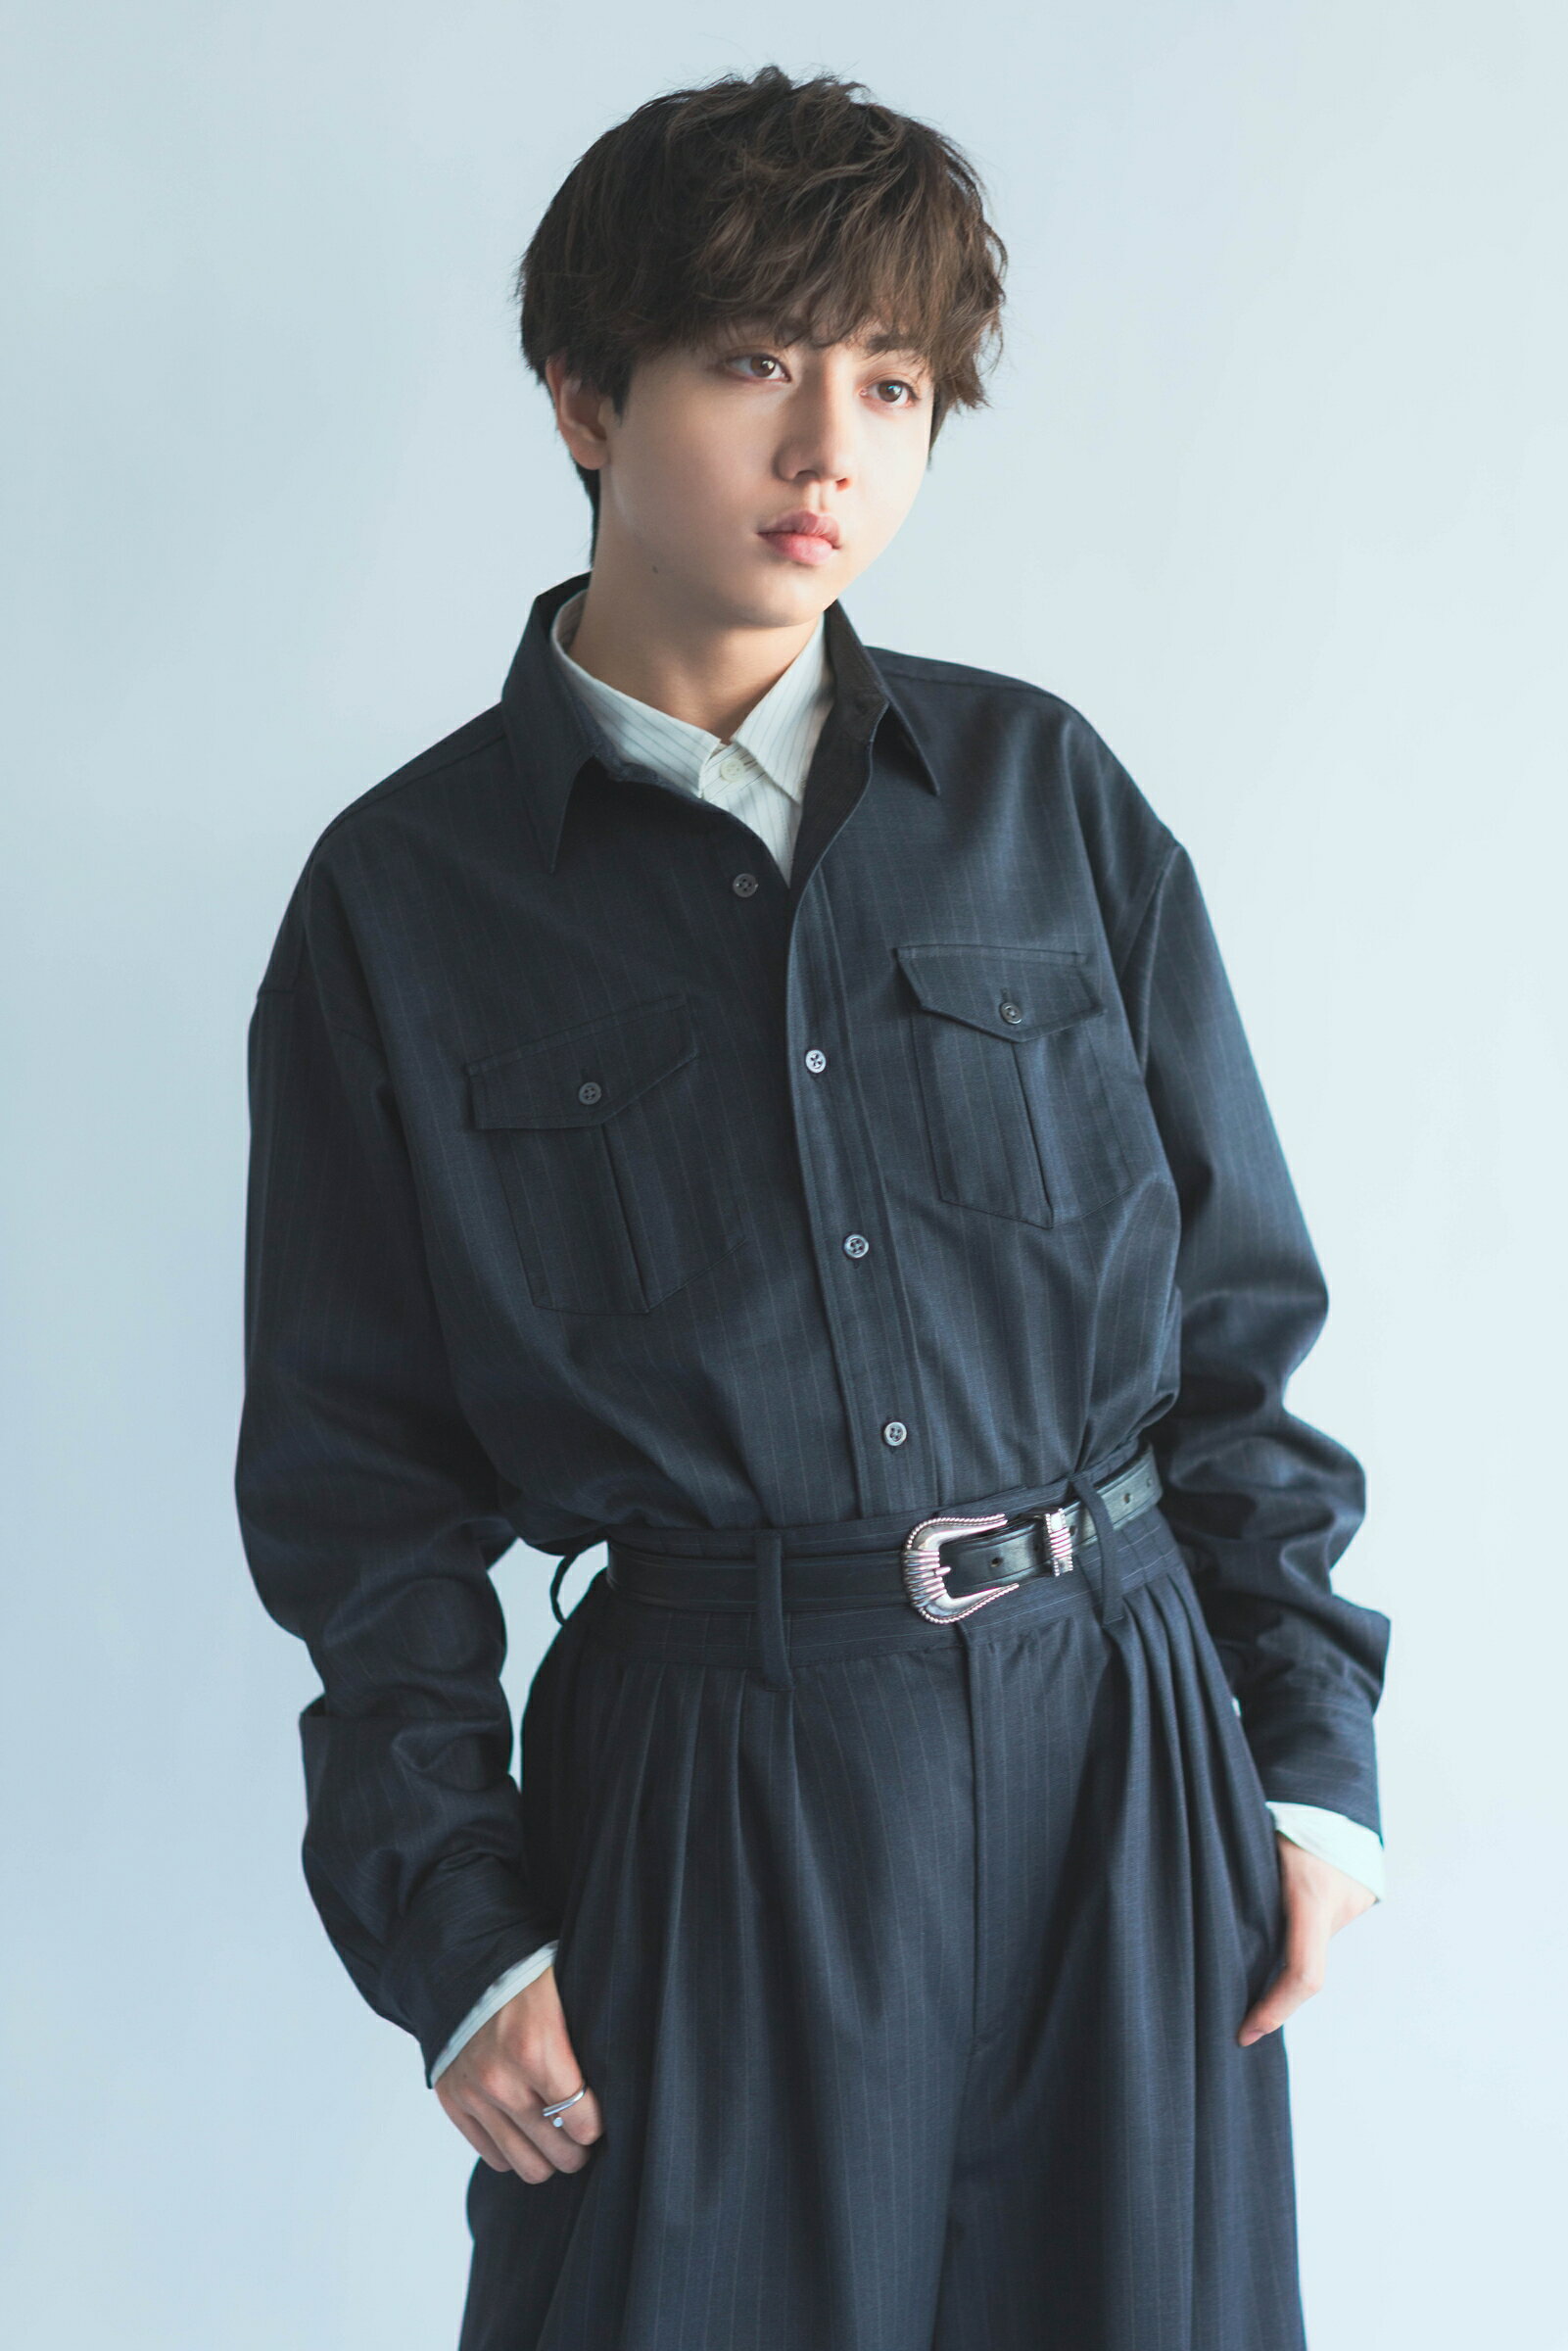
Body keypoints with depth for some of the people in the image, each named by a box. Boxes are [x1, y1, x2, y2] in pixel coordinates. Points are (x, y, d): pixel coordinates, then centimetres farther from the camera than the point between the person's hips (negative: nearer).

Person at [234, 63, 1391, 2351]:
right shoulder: (403, 898, -1)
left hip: (1119, 1742, 2)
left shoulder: (1043, 789, 4)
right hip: (705, 1784, -2)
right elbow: (361, 1473, 2)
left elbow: (1239, 1301, 7)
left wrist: (1313, 1741, 3)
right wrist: (445, 1915, -3)